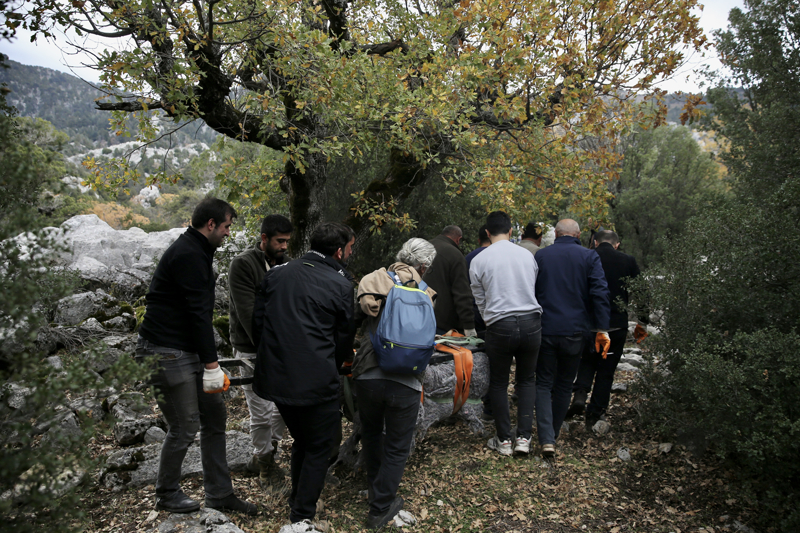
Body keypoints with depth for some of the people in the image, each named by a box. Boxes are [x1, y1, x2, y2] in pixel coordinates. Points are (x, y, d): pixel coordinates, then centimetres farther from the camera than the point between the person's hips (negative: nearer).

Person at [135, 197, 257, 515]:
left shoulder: (196, 252, 16)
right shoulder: (188, 256, -18)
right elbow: (198, 313, -21)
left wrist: (209, 360, 20)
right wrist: (211, 364, -20)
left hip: (188, 352, 11)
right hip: (167, 354, -11)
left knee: (215, 418, 12)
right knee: (185, 428, 0)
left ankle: (219, 494, 22)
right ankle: (167, 495, 23)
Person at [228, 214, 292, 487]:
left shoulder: (285, 264, 8)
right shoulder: (243, 264, -12)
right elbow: (248, 313, -18)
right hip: (253, 350, -6)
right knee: (262, 411, -3)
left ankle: (263, 456, 30)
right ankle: (264, 459, 22)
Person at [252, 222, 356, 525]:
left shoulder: (276, 274, 5)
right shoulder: (340, 285, -8)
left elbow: (258, 320, 9)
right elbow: (344, 336, 1)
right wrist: (337, 363, 21)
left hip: (275, 375, 6)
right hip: (315, 381, -6)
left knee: (300, 439, 26)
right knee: (319, 446, 14)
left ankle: (297, 501, 40)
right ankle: (303, 515, 18)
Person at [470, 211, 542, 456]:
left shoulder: (478, 261, -2)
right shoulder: (527, 255, 5)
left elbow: (481, 301, 6)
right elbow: (533, 290, 14)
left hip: (500, 326, -2)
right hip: (531, 322, 3)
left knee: (498, 383, 12)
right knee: (526, 380, 16)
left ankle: (504, 440, 17)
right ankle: (523, 437, 14)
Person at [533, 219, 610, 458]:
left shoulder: (539, 256, 3)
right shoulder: (589, 257, -1)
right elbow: (600, 293, -8)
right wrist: (602, 329, -6)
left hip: (545, 330, 0)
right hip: (575, 331, 0)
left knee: (544, 384, 7)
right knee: (564, 385, 16)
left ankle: (546, 439, -6)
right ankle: (553, 433, 26)